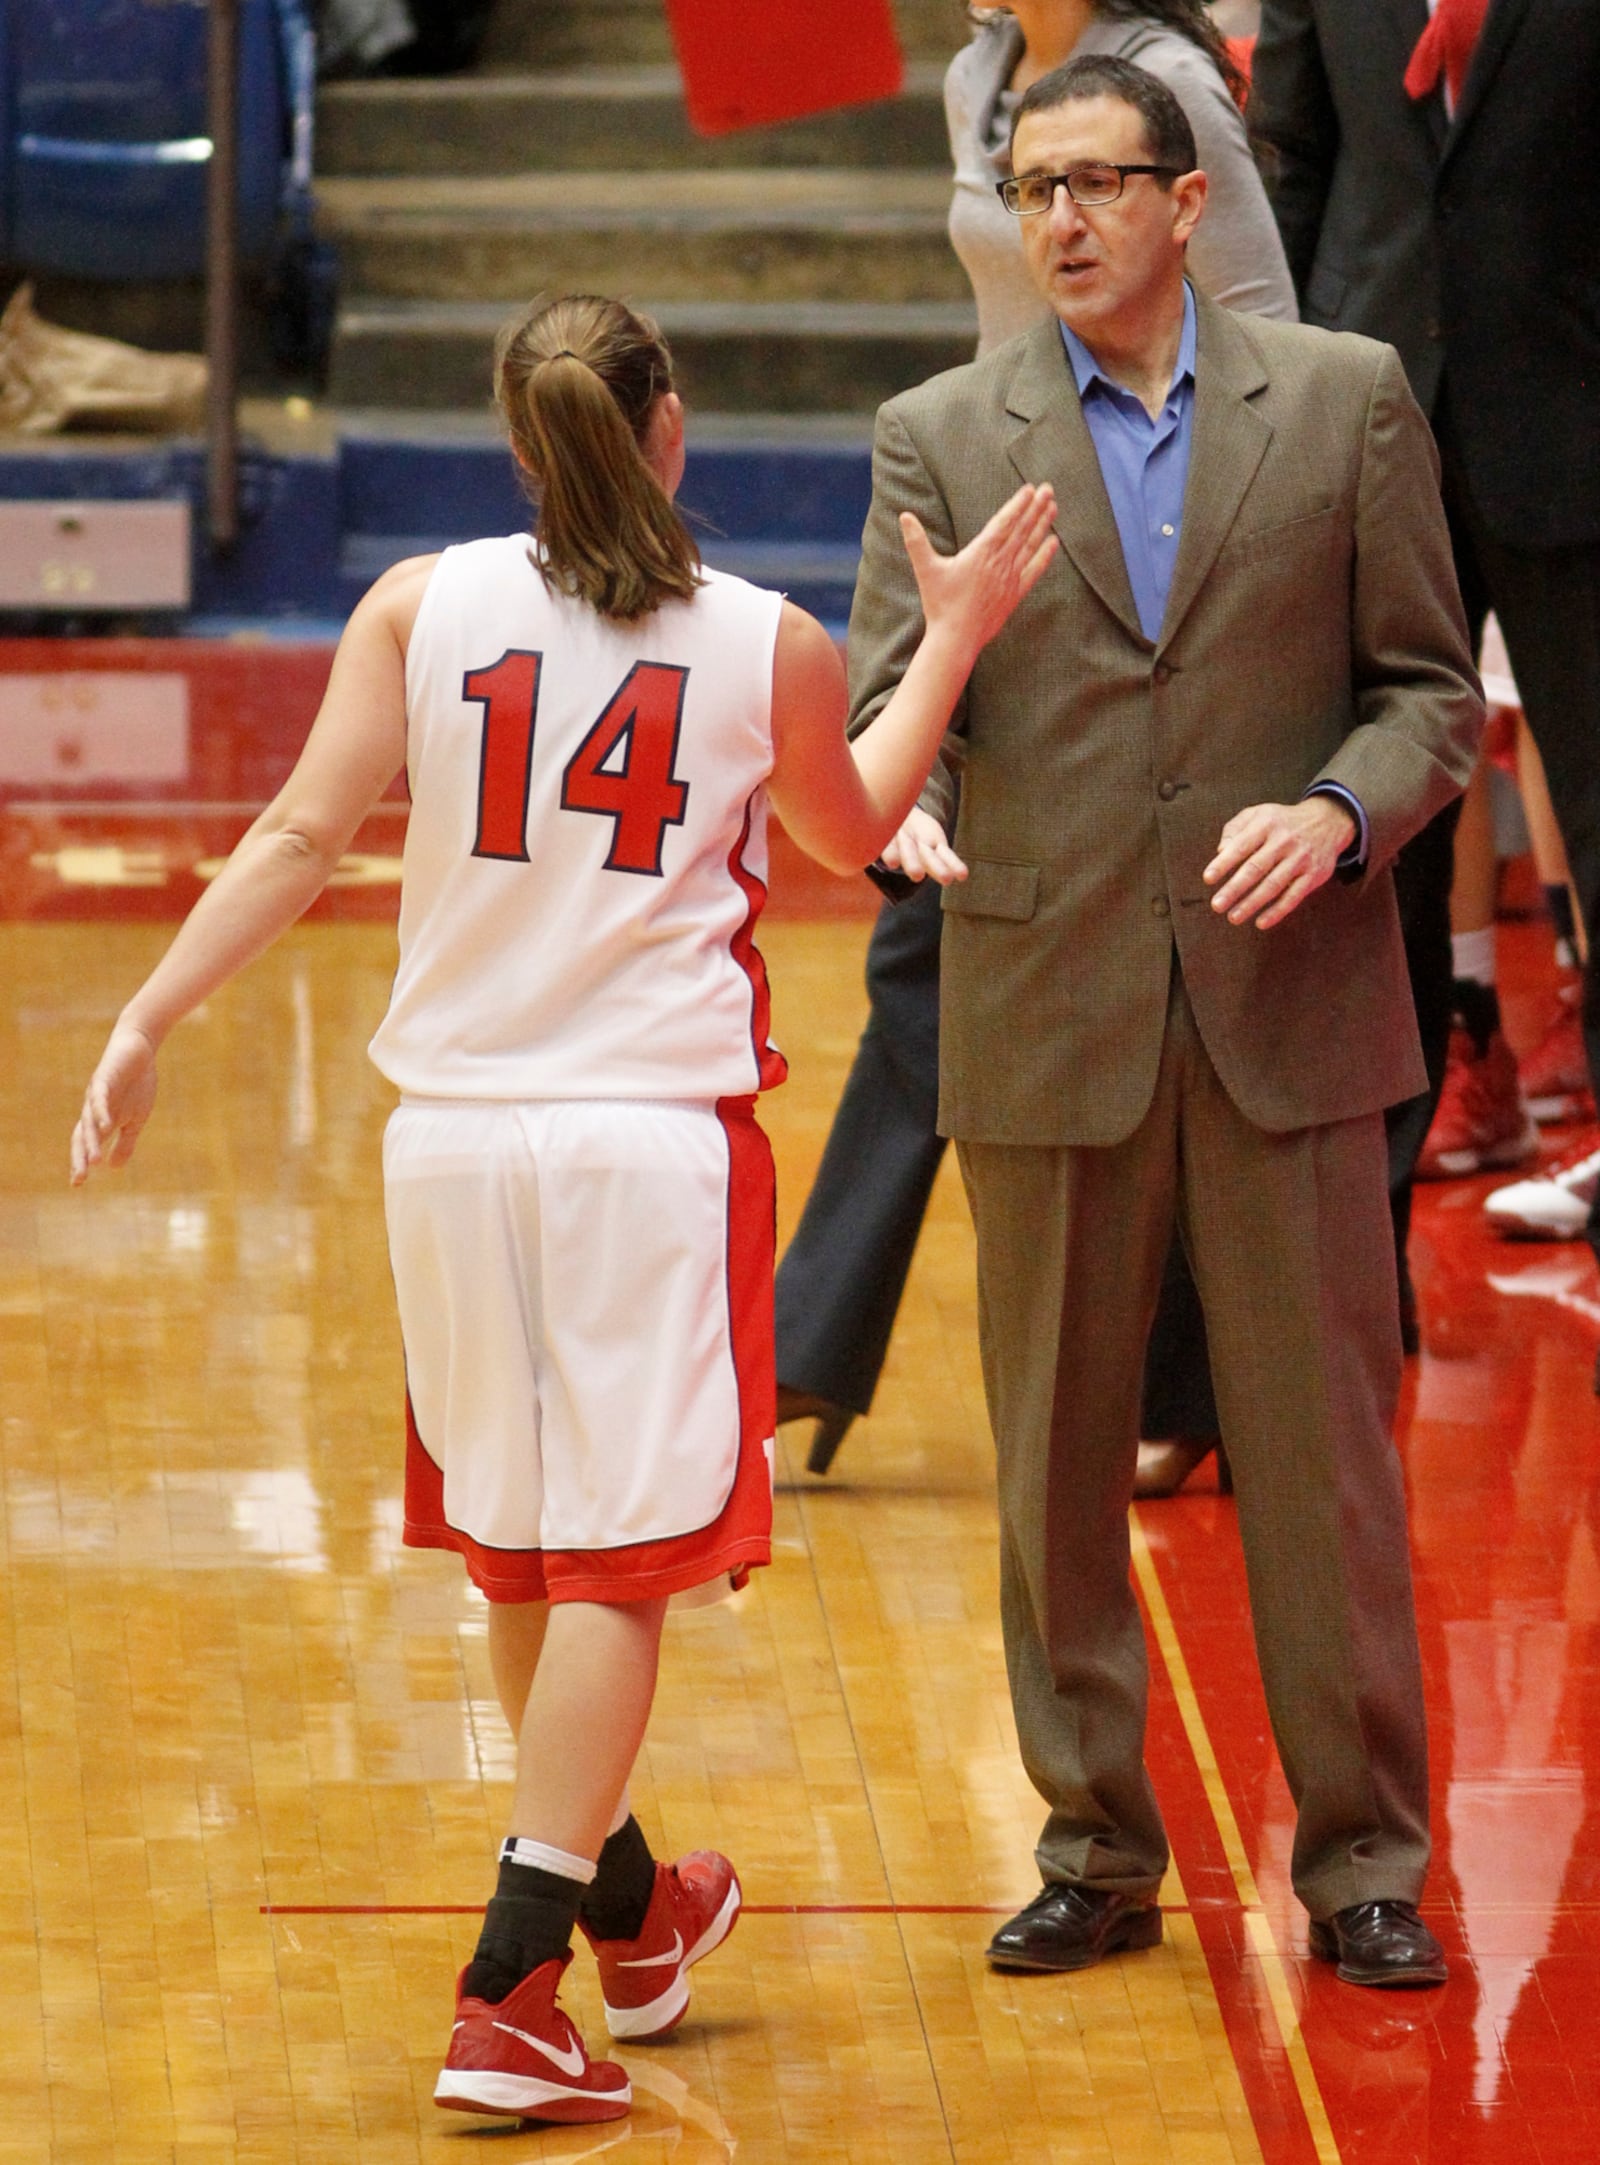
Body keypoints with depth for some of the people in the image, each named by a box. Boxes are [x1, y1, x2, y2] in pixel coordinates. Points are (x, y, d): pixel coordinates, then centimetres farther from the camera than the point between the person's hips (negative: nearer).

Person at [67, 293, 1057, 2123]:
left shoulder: (420, 608, -2)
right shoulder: (770, 649, -2)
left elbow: (303, 832, -9)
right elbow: (850, 838, 17)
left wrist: (149, 1022, -6)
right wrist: (953, 640, 26)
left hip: (453, 1133, 3)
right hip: (657, 1132, -3)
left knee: (516, 1548, 18)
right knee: (617, 1563, 1)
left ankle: (627, 1909, 37)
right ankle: (508, 1994, -8)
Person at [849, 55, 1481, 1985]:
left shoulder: (1346, 399, 4)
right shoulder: (939, 437, 5)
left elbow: (1428, 683, 4)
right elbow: (885, 700, -1)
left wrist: (1340, 813, -14)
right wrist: (895, 801, -23)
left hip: (1291, 1003, -1)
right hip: (1049, 1014, 1)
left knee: (1323, 1444, 1)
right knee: (1058, 1459, 7)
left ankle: (1362, 1860, 9)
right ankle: (1097, 1850, 18)